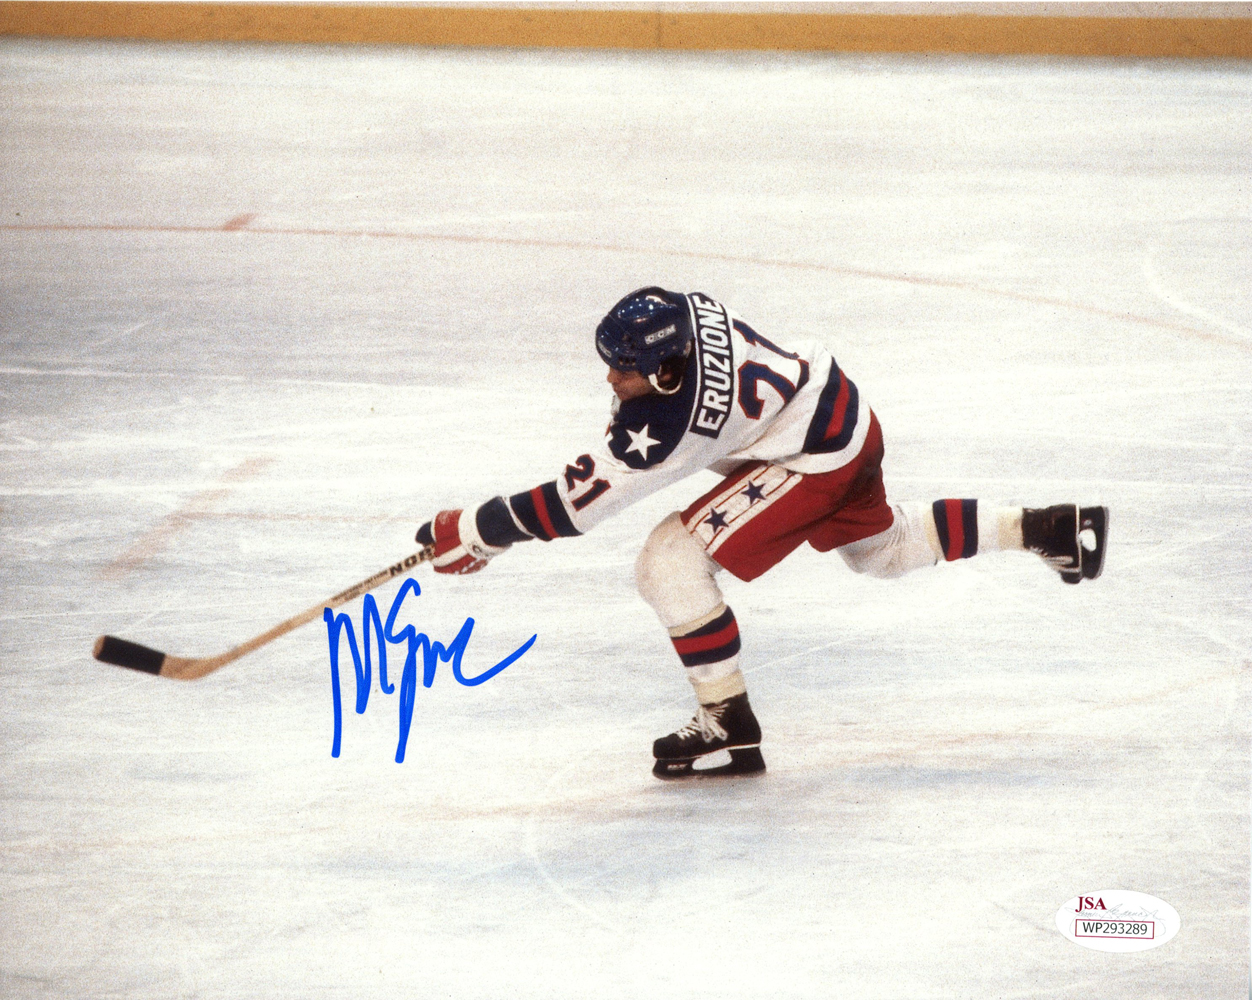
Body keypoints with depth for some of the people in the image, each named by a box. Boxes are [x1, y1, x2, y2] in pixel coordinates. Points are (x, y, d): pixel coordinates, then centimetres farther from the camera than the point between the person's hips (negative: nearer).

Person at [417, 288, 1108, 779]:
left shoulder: (666, 427, -31)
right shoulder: (681, 314, -13)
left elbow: (576, 501, -26)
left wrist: (472, 533, -20)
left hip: (816, 459, -10)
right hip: (841, 407, 10)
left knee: (669, 561, -14)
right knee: (883, 546, 35)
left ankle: (731, 730, -6)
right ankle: (1046, 529, 34)